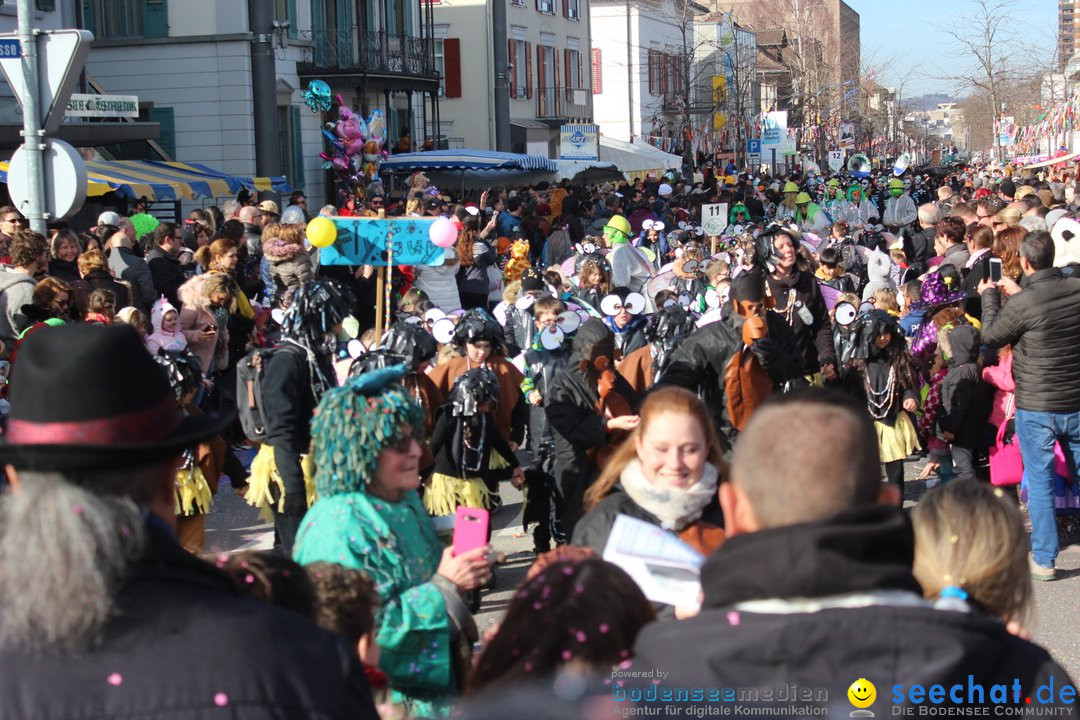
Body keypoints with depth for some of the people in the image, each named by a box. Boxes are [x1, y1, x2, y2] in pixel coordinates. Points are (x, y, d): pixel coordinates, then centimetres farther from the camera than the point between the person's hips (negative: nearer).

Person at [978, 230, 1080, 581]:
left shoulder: (1022, 304, -20)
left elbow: (991, 336, -2)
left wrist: (990, 297, 10)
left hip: (1036, 408, -4)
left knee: (1040, 481, 6)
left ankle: (1043, 559, 10)